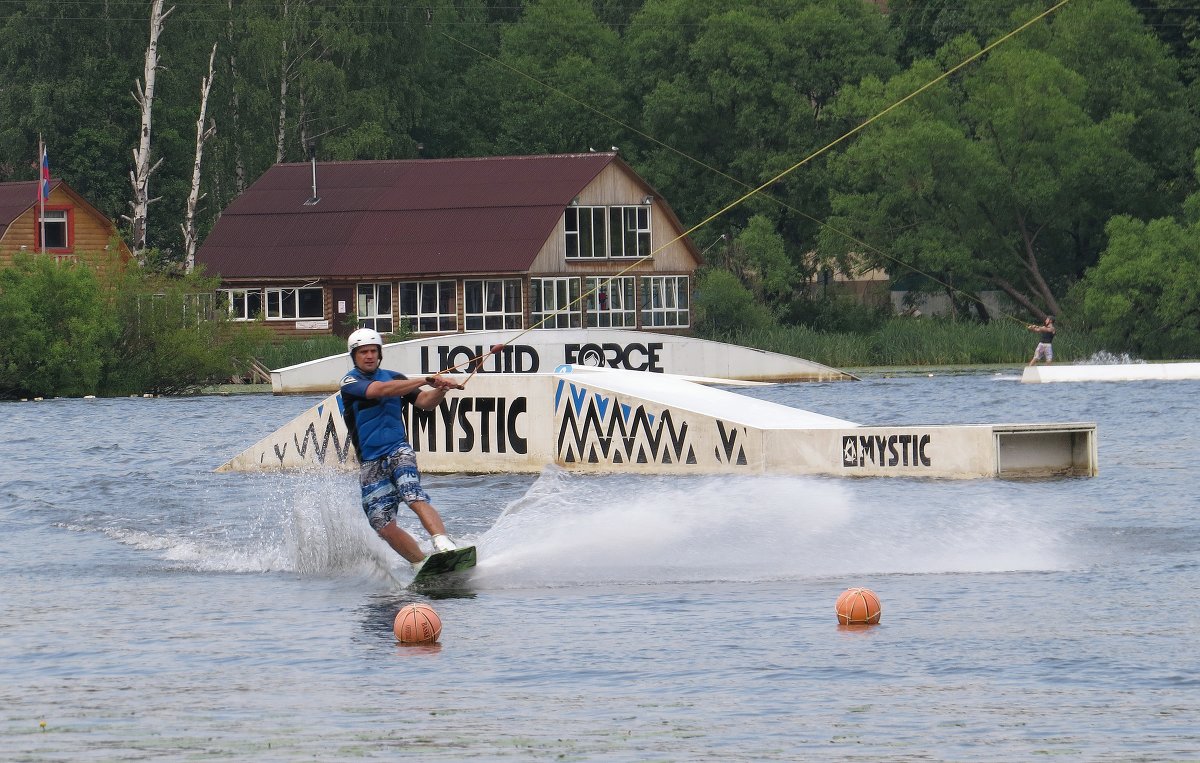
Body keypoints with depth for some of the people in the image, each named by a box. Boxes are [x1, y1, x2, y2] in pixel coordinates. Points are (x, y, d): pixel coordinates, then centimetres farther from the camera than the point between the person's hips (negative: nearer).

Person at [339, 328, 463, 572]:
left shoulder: (393, 377, 12)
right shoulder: (350, 382, -2)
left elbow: (425, 402, 6)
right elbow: (381, 390, -19)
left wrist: (439, 390, -18)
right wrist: (426, 381, -26)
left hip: (398, 451, 0)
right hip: (370, 464, 0)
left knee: (415, 499, -27)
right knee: (384, 527, -7)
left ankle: (445, 547, -42)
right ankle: (422, 563, 5)